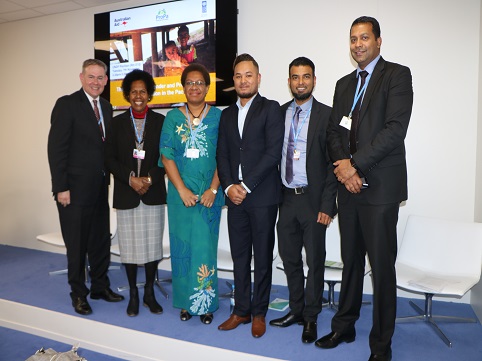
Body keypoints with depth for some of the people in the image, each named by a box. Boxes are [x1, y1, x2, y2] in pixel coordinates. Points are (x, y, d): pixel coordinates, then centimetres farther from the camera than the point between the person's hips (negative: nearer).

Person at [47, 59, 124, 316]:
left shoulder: (106, 107, 11)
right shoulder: (67, 104, -8)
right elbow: (56, 148, -12)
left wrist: (107, 179, 6)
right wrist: (61, 187, -16)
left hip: (100, 188, 6)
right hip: (75, 189, -6)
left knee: (101, 241, 14)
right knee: (77, 244, 7)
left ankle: (100, 287, 31)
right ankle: (78, 294, 25)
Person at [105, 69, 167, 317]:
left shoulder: (160, 121, 5)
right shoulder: (118, 123, 7)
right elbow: (110, 158, 2)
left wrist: (150, 178, -11)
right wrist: (131, 178, -11)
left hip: (154, 193, 0)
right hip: (126, 194, 1)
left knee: (153, 243, 4)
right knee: (129, 245, 6)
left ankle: (149, 292, 21)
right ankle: (133, 294, 22)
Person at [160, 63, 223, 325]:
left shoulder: (218, 117, 2)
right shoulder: (173, 117, 5)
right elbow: (166, 156, 0)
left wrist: (213, 189, -11)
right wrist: (182, 190, -9)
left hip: (209, 193, -1)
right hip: (180, 192, 2)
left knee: (205, 245, 3)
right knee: (182, 245, 8)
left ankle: (205, 302, 19)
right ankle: (185, 302, 23)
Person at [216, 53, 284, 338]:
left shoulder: (271, 109, 0)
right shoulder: (227, 114, 16)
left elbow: (273, 152, -11)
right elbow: (222, 155, 11)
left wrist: (246, 185, -14)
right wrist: (229, 186, -5)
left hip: (263, 196, -4)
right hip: (235, 197, 5)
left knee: (262, 258, 7)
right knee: (239, 257, 12)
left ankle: (259, 313, 22)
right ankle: (241, 310, 26)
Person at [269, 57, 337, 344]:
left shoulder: (327, 115, -5)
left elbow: (333, 163, -8)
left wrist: (327, 205, -12)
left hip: (313, 199, -4)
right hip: (286, 198, 4)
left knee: (315, 261, 8)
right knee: (290, 258, 14)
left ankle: (311, 318, 25)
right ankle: (296, 310, 33)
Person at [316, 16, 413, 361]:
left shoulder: (397, 74, -2)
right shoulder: (344, 84, 17)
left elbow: (395, 129, -14)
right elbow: (334, 132, 11)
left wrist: (355, 163, -14)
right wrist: (343, 165, -6)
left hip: (380, 188, -5)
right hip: (349, 186, 6)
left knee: (382, 267, 3)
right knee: (351, 262, 15)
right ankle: (344, 327, 30)